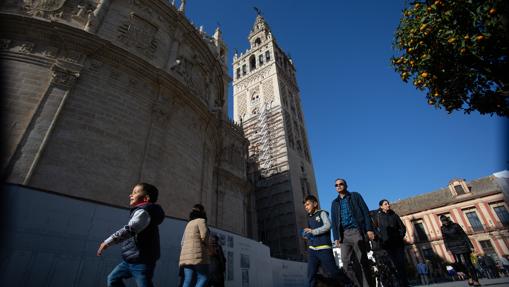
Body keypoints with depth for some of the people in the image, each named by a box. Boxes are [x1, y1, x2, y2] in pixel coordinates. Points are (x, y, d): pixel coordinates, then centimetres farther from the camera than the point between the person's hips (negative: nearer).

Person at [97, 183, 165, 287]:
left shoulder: (143, 212, -16)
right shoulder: (142, 211, 17)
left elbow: (129, 230, -29)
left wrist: (107, 242, -23)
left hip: (141, 261, -11)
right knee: (113, 279, 19)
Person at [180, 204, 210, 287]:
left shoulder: (189, 224, 23)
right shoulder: (201, 221, -1)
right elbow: (204, 236, -12)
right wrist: (205, 244, 9)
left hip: (187, 255, 8)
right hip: (197, 253, -8)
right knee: (203, 278, -7)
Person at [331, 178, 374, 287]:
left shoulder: (355, 196, 9)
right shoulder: (335, 202, 18)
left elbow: (365, 212, 2)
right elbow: (334, 221, 15)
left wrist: (369, 229, -9)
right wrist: (336, 237, 5)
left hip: (357, 231, -3)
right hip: (344, 234, 4)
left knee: (361, 260, -3)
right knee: (345, 261, -5)